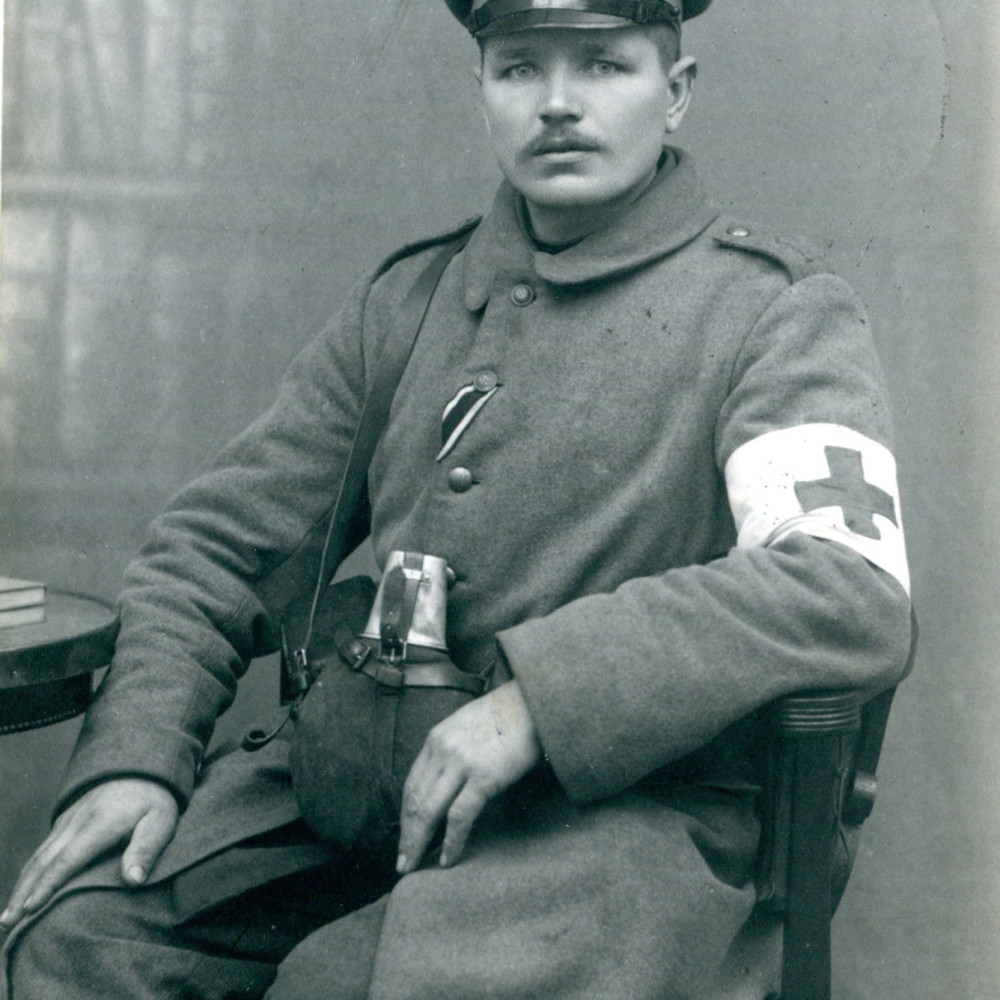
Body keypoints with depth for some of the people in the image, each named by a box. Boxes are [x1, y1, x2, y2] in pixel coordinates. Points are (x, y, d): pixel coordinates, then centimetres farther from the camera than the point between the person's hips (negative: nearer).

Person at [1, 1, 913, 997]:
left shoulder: (777, 309, -1)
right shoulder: (404, 300, 15)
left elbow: (855, 594, -18)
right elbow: (218, 540, 15)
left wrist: (537, 697, -23)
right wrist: (135, 756, -1)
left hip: (630, 810, -4)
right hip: (365, 783, 5)